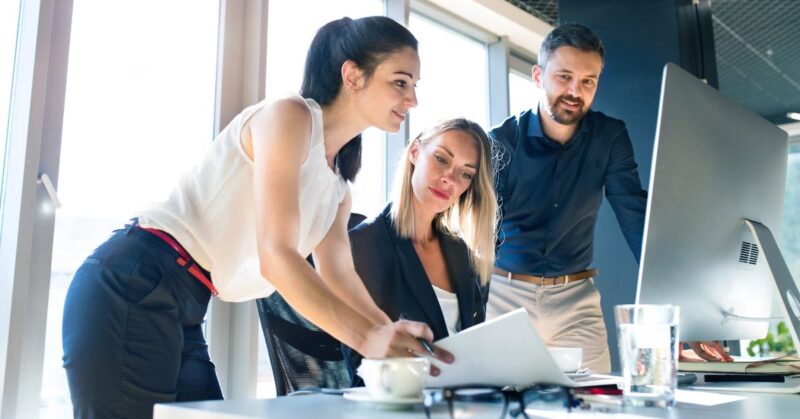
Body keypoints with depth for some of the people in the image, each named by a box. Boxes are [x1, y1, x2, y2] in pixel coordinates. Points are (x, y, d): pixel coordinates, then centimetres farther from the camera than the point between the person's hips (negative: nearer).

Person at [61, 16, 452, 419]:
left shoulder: (337, 186, 16)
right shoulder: (290, 116, -12)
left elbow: (339, 275, 10)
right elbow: (275, 255, -22)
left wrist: (397, 342, -3)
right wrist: (367, 338, -29)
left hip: (182, 312, 9)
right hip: (130, 290, -9)